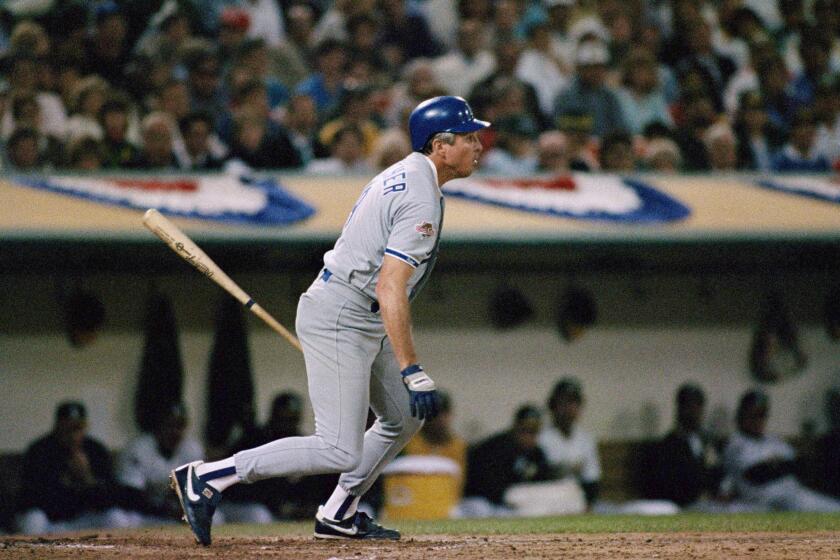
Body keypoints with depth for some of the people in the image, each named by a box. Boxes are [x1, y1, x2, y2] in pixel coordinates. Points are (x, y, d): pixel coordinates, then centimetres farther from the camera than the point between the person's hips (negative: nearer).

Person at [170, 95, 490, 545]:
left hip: (361, 321, 11)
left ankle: (339, 516, 27)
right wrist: (413, 373, -29)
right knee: (340, 452, -13)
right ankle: (208, 477, -13)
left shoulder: (396, 177, 13)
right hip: (341, 319, -11)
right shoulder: (421, 200, -18)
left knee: (405, 417, 21)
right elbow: (390, 288, -26)